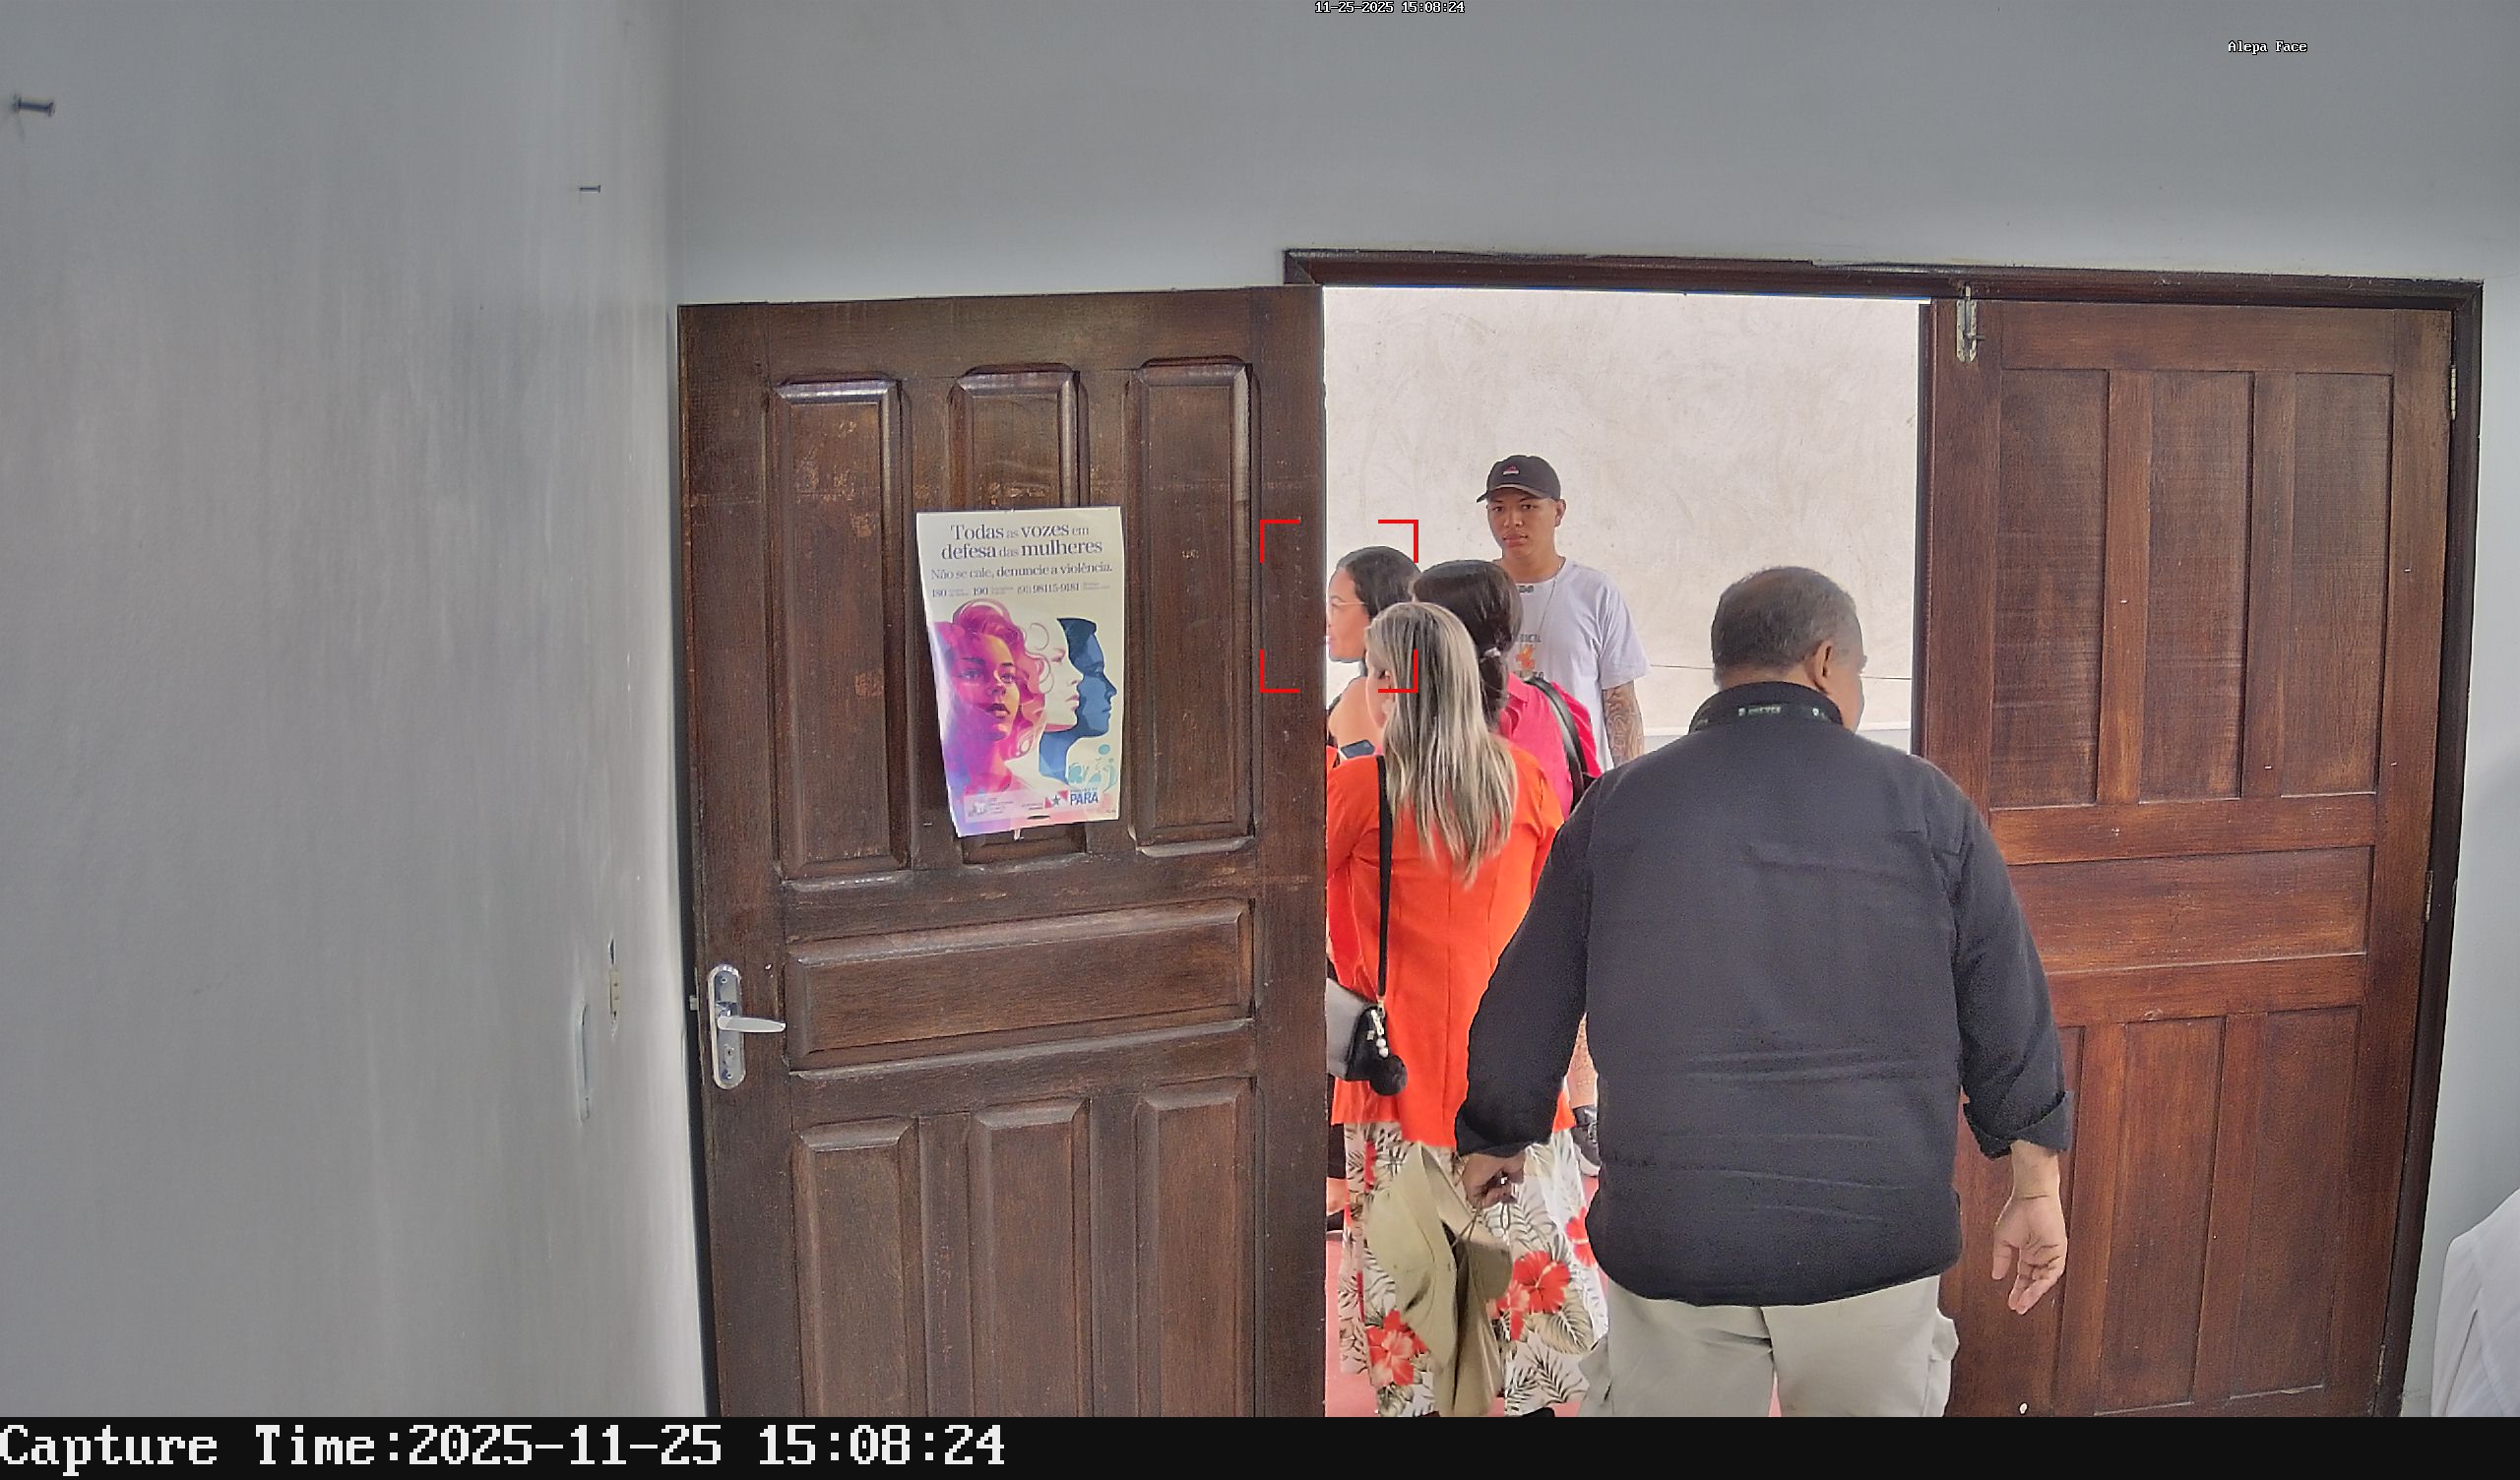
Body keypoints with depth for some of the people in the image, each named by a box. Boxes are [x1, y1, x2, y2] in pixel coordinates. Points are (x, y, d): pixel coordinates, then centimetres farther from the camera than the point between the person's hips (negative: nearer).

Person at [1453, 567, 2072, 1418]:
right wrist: (2036, 1190, 15)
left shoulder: (1619, 807, 1)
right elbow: (2008, 1010, 3)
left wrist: (1495, 1139, 24)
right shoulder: (1923, 803, 0)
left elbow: (1528, 1006, 8)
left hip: (1668, 1233, 1)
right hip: (1879, 1230, 0)